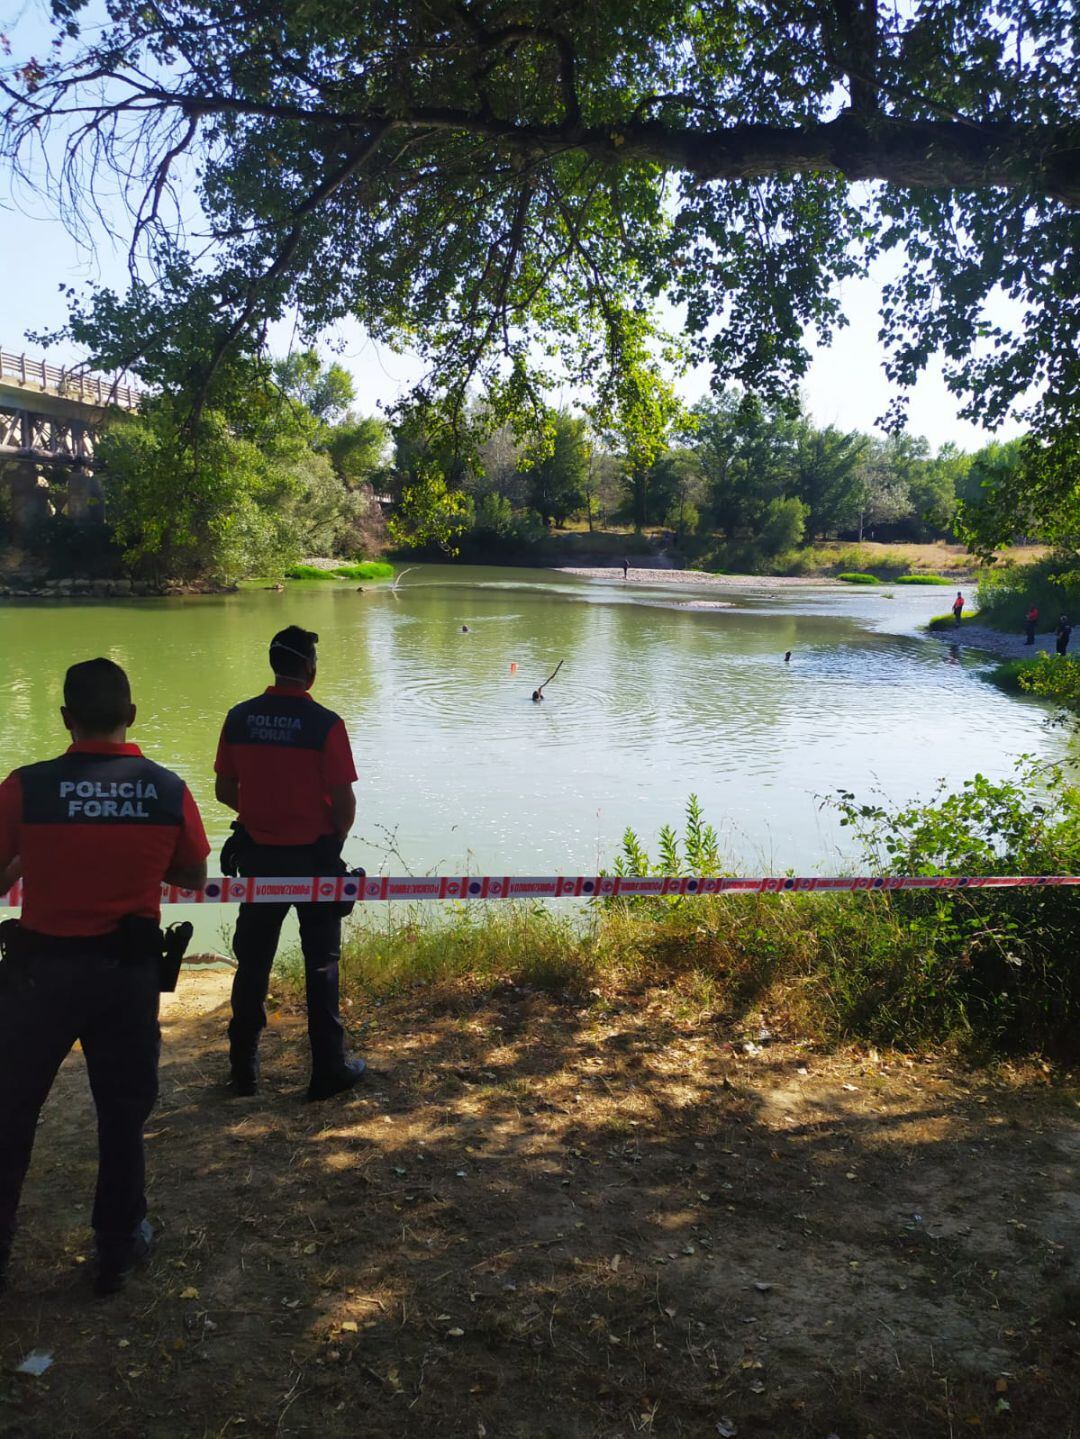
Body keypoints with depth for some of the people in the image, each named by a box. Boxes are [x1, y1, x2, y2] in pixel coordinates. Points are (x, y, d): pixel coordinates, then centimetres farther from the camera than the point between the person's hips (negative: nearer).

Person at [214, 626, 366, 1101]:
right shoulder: (324, 724, -16)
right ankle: (328, 1069, 16)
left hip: (256, 854, 4)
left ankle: (243, 1066, 26)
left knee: (252, 961, 16)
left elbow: (225, 790, 4)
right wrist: (335, 838, 5)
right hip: (313, 857, -4)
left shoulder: (239, 718, -4)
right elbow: (344, 802, -15)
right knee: (321, 964, 8)